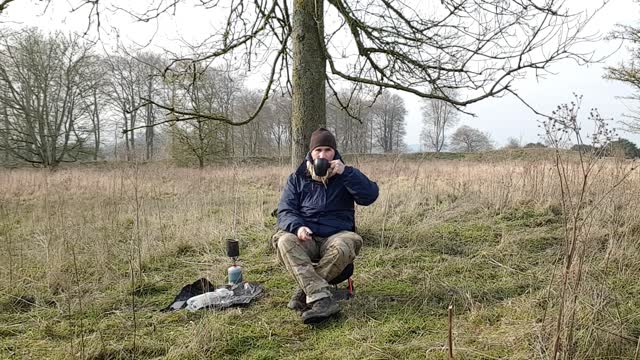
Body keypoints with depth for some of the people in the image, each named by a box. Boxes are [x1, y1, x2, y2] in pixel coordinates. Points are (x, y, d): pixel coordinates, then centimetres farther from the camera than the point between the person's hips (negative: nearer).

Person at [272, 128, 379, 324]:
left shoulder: (346, 175, 10)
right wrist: (297, 227, -19)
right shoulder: (297, 178, 12)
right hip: (305, 238, 1)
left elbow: (370, 195, -6)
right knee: (284, 241, -32)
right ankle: (322, 298, -41)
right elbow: (285, 211, 3)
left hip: (336, 235, -1)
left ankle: (305, 293, -23)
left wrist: (346, 173, -15)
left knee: (344, 247, -37)